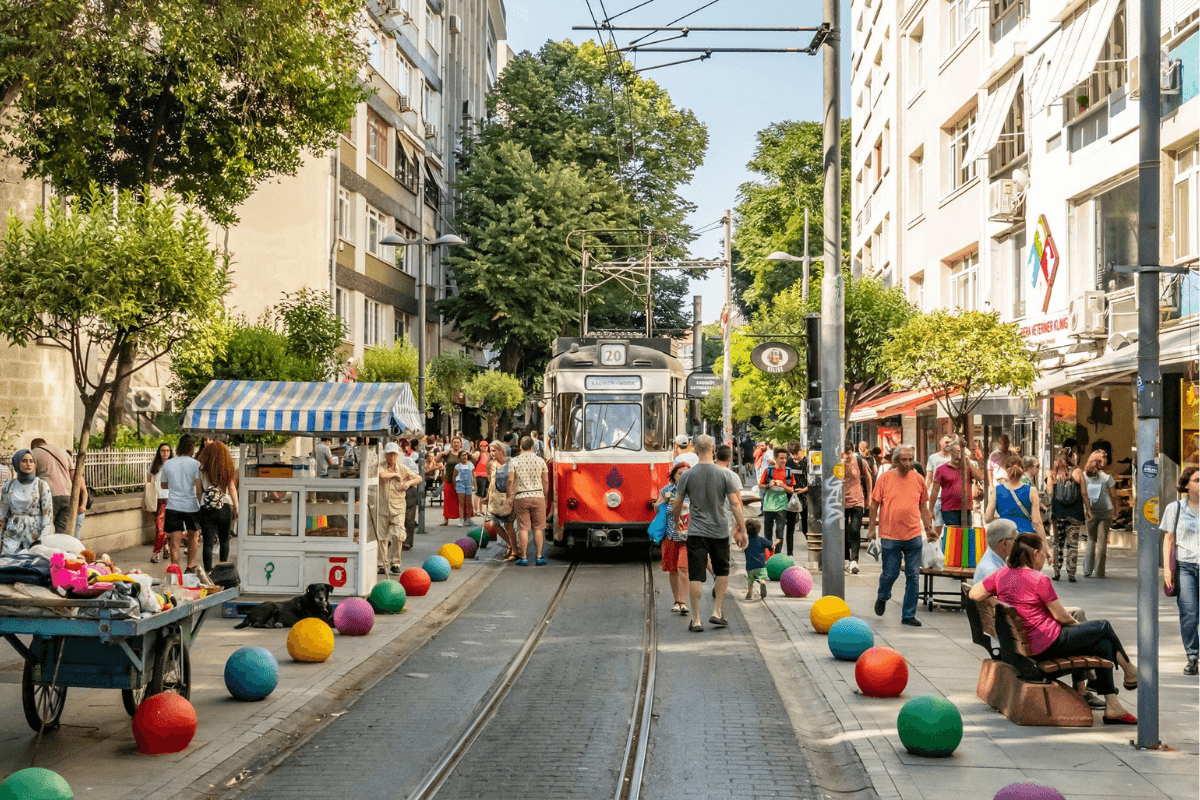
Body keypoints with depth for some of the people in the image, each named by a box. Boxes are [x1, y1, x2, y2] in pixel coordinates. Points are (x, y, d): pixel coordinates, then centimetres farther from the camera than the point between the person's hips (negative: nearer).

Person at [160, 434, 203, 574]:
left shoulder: (167, 464, 2)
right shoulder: (195, 464, -6)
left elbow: (163, 485, 15)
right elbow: (198, 488, -10)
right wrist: (200, 504, 4)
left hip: (173, 507, 1)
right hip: (191, 506, -1)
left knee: (175, 541, -1)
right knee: (193, 535, 20)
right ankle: (190, 566, 25)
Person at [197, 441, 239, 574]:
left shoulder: (203, 469, -2)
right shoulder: (228, 469, 1)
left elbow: (199, 490, 1)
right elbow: (232, 489, 3)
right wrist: (236, 509, 9)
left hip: (206, 508, -1)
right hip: (225, 508, 2)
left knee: (208, 542, -1)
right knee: (224, 540, 16)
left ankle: (208, 571, -4)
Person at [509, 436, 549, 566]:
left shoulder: (514, 462, -1)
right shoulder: (540, 461, 2)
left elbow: (511, 481, -2)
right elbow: (545, 482, 6)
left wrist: (510, 498, 5)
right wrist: (545, 496, 17)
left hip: (521, 497, -1)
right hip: (538, 497, 1)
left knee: (523, 529, 2)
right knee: (538, 528, 6)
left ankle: (523, 558, 4)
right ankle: (539, 557, 7)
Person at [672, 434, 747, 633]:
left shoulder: (687, 476, -3)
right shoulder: (725, 474, -5)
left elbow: (676, 506, 5)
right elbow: (735, 505, -6)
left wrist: (676, 522, 25)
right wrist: (742, 530, 1)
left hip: (696, 532, 0)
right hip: (719, 531, 1)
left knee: (695, 576, 0)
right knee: (722, 571, 19)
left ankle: (696, 620, 1)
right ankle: (716, 612, 15)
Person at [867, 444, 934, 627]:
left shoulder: (918, 479, 5)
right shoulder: (885, 478, -3)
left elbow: (923, 506, 14)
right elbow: (874, 505, 2)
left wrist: (928, 528, 10)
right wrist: (872, 528, 0)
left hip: (913, 536, 2)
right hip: (890, 535, -2)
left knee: (913, 576, 2)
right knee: (890, 574, 4)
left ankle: (908, 615, 12)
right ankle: (882, 598, 37)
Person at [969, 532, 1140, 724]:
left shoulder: (1002, 574, 2)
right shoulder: (1040, 580, -19)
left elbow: (974, 594, 6)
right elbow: (1061, 616, -11)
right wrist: (1077, 623, 11)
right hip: (1048, 644, -8)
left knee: (1103, 644, 15)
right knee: (1104, 627, 10)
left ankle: (1112, 705, 14)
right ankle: (1130, 671, 34)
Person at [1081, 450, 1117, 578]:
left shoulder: (1084, 476, -2)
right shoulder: (1107, 477, -8)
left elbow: (1083, 494, -2)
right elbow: (1113, 496, -4)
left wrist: (1087, 508, 6)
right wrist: (1114, 508, 10)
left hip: (1090, 512, 3)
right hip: (1105, 511, -3)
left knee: (1091, 540, 13)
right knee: (1102, 540, 4)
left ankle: (1087, 570, 8)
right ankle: (1099, 571, 4)